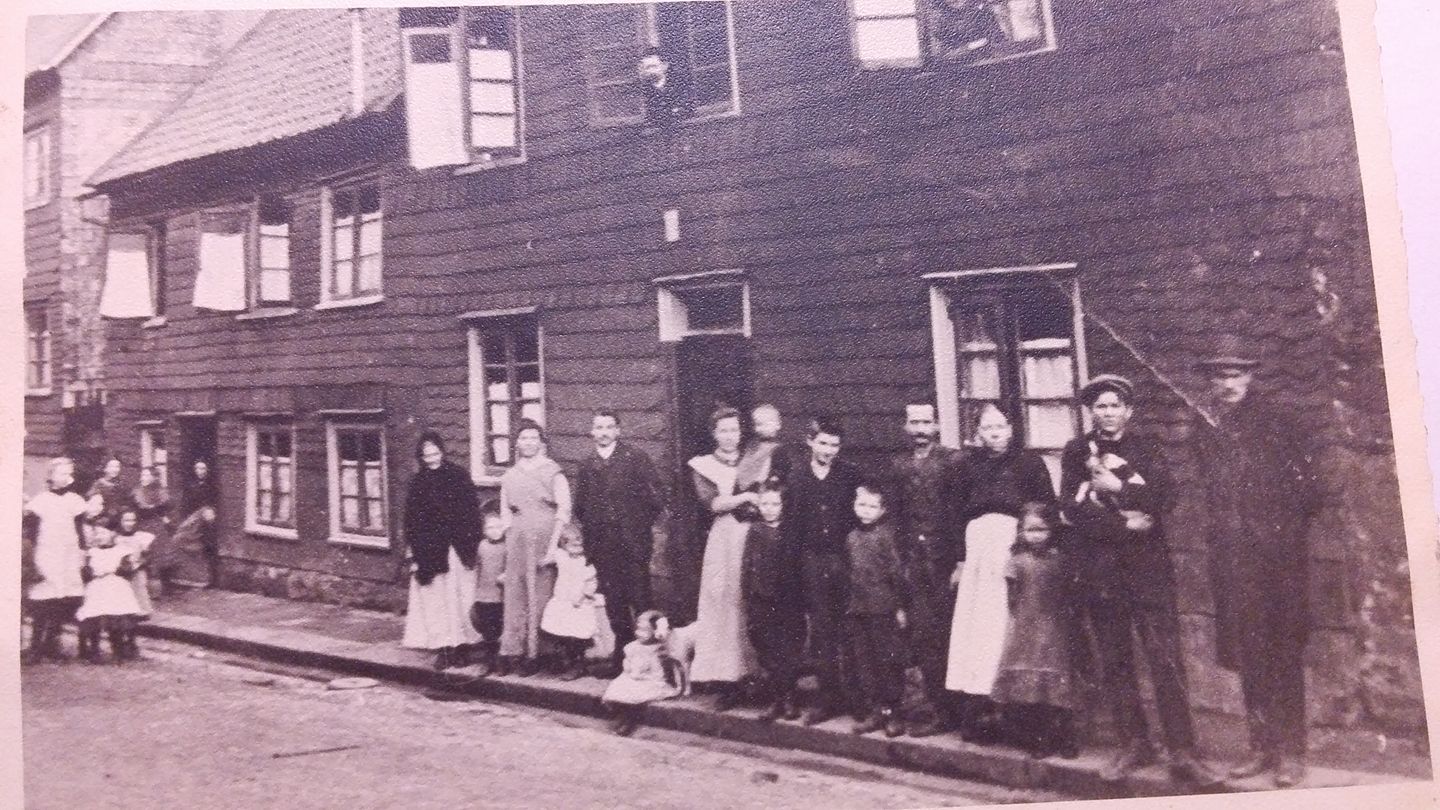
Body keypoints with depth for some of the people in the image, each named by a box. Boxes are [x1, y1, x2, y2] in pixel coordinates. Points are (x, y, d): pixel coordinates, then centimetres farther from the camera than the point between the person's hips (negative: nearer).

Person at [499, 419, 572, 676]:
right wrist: (510, 537, 3)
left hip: (544, 538, -3)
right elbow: (505, 513, 16)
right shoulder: (509, 476, 13)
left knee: (540, 595, -1)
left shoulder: (552, 471, 0)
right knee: (515, 597, 2)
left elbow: (563, 510, -6)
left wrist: (553, 546, -12)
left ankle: (535, 653, 6)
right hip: (517, 541, 3)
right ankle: (513, 652, 7)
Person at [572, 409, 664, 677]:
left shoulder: (635, 458, -3)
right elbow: (580, 507, 18)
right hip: (602, 546, 4)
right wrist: (592, 529, 8)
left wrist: (642, 524, -2)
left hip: (633, 543, -4)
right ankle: (622, 653, 18)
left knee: (640, 600, -2)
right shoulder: (586, 466, 10)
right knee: (613, 603, 8)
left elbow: (656, 497, -5)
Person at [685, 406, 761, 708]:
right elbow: (711, 502, -7)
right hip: (724, 540, -1)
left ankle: (757, 672, 7)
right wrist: (746, 497, -13)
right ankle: (727, 678, 2)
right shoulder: (703, 466, 7)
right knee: (724, 606, -3)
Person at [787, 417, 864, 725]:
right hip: (812, 562, 2)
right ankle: (829, 695, 15)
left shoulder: (851, 474, 0)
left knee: (848, 629, 2)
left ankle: (854, 693, 14)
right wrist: (798, 560, 1)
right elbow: (792, 522, 6)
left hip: (846, 559, -2)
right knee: (820, 631, 6)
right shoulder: (797, 478, 6)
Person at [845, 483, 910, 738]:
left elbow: (897, 571, -7)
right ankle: (874, 710, 17)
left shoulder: (886, 533, -6)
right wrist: (848, 605, 13)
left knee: (888, 659, 0)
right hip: (856, 609, 6)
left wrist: (900, 606, -9)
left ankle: (892, 712, 9)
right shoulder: (852, 537, 11)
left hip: (883, 608, -6)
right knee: (862, 660, 8)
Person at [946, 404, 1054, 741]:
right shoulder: (971, 465, 18)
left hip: (1015, 546, -4)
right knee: (970, 622, -3)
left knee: (999, 622, -9)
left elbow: (1047, 509, 3)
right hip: (977, 548, 4)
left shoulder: (1029, 461, 8)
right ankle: (973, 702, -1)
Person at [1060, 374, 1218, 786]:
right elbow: (1072, 508, -5)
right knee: (1114, 661, 7)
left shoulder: (1146, 449, 9)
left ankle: (1182, 752, 0)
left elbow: (1162, 496, -8)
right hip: (1099, 569, 1)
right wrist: (1125, 523, -10)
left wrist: (1117, 487, -12)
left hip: (1148, 566, -1)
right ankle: (1133, 744, 19)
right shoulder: (1076, 451, 8)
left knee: (1166, 659, -5)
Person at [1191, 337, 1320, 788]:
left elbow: (1307, 492, -5)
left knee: (1283, 654, 1)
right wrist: (1219, 537, 7)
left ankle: (1291, 752, 10)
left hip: (1278, 559, -4)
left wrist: (1284, 532, -8)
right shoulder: (1207, 432, 10)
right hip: (1232, 561, 4)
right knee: (1246, 655, 9)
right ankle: (1262, 746, 20)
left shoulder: (1277, 422, -4)